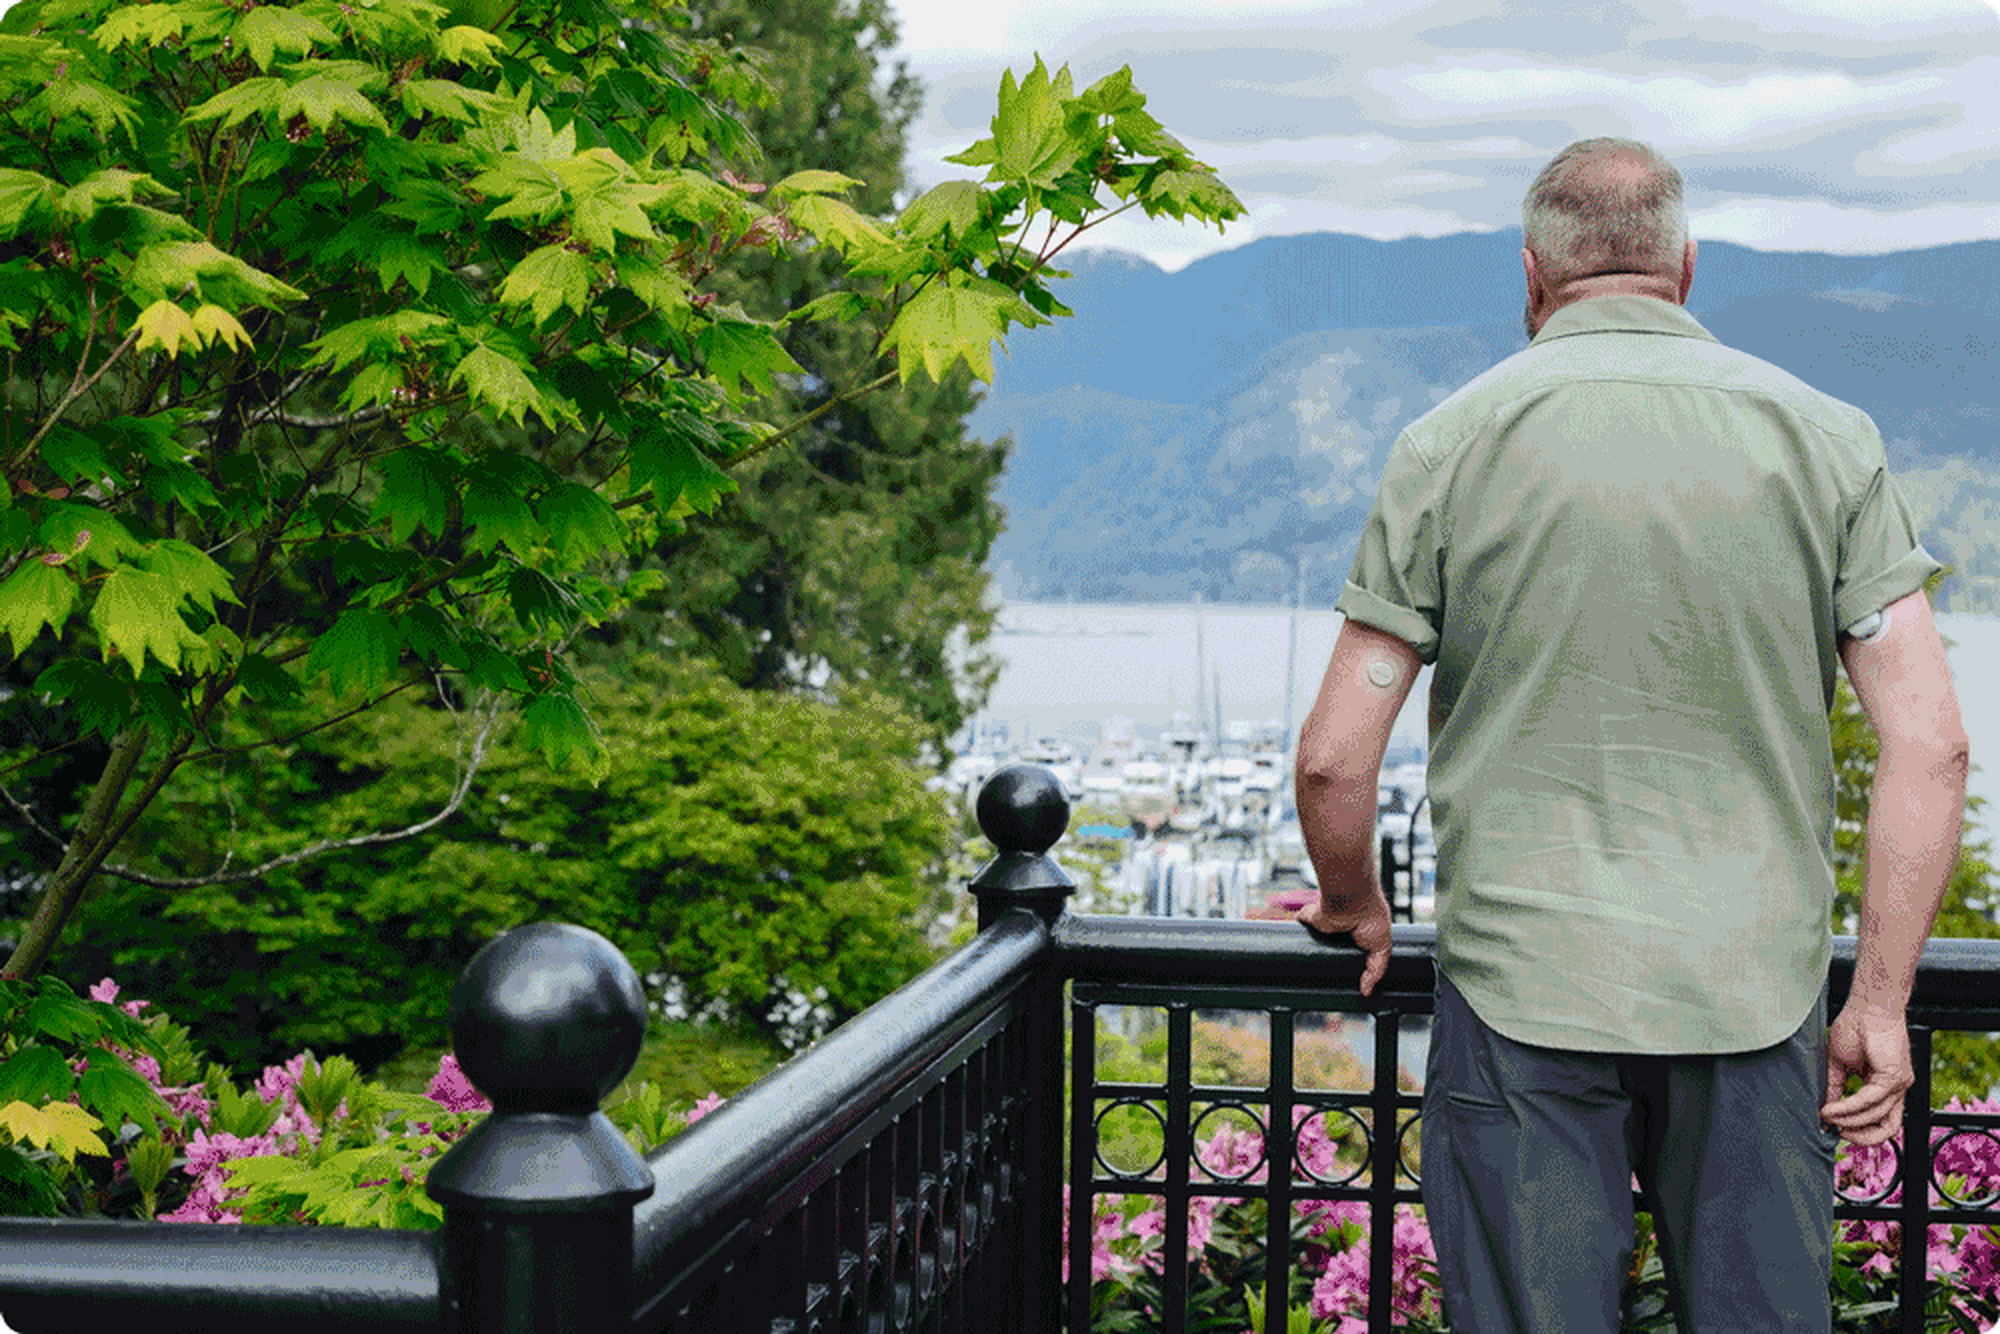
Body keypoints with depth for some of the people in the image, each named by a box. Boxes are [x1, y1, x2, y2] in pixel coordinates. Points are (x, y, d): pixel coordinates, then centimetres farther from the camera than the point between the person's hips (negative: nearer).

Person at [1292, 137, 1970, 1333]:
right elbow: (1930, 746, -3)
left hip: (1524, 984, -1)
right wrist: (1881, 1001, 3)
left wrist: (1355, 904, 18)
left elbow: (1336, 756, -1)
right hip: (1756, 992, 1)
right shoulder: (1825, 437, 2)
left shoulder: (1452, 444, -1)